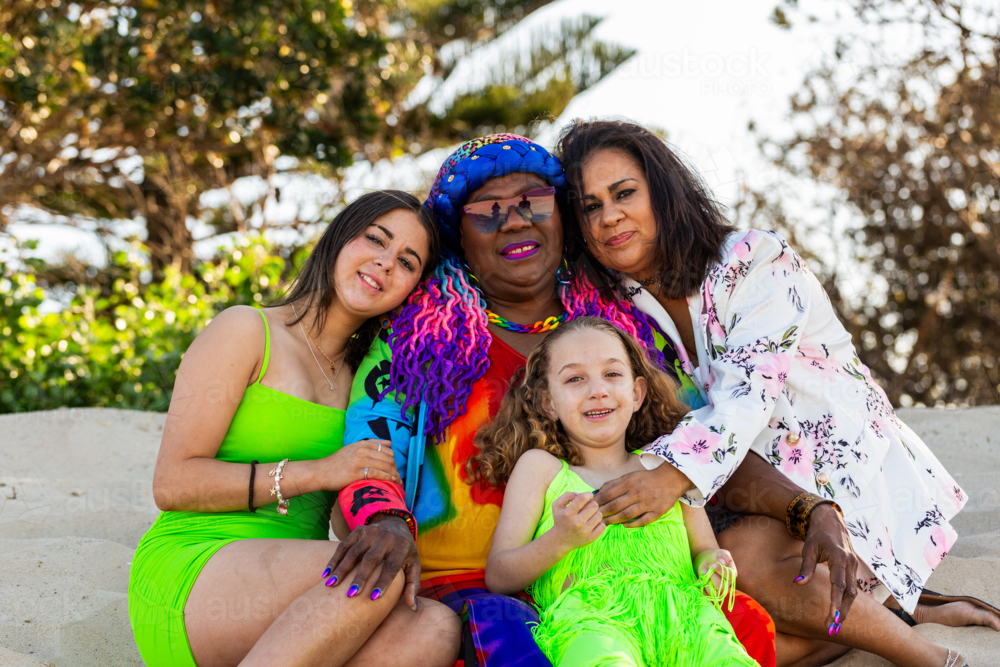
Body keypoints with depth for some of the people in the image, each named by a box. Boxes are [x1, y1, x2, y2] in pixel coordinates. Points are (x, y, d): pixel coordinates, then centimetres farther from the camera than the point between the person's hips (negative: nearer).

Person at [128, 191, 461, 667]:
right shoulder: (247, 331, 1)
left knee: (436, 629, -26)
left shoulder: (359, 376, 20)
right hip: (188, 574, -6)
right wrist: (317, 472, -13)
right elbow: (172, 484, -7)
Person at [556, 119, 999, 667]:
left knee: (743, 557, -33)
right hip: (752, 493, 5)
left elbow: (745, 398, -24)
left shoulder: (755, 262, -11)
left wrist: (674, 474, -46)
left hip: (847, 473, -4)